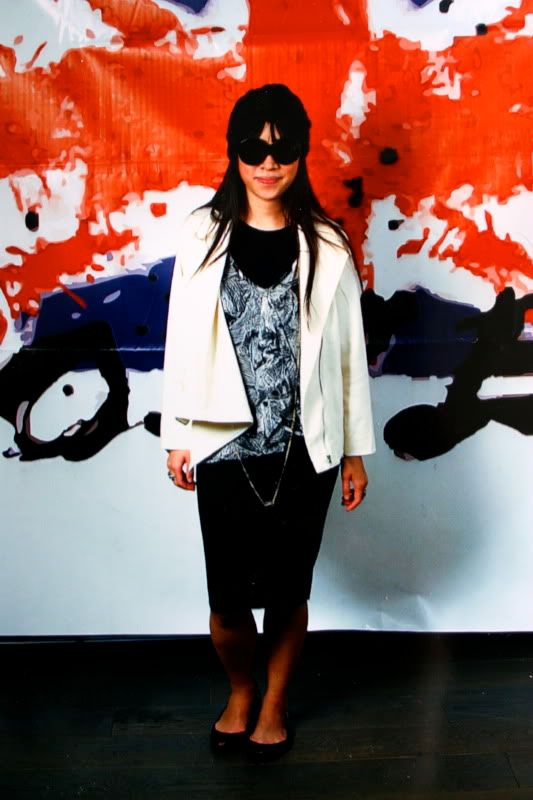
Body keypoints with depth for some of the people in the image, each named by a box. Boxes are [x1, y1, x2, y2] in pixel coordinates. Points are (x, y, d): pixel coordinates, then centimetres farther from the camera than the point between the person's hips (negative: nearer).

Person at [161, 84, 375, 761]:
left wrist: (355, 449, 4)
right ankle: (240, 690, 37)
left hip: (303, 450, 0)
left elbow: (347, 350, 3)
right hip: (225, 449, 0)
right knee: (228, 600, 4)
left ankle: (274, 703, 38)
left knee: (287, 593, 10)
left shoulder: (326, 246, 0)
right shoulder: (205, 235, 0)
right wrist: (177, 436, 3)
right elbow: (183, 341, 3)